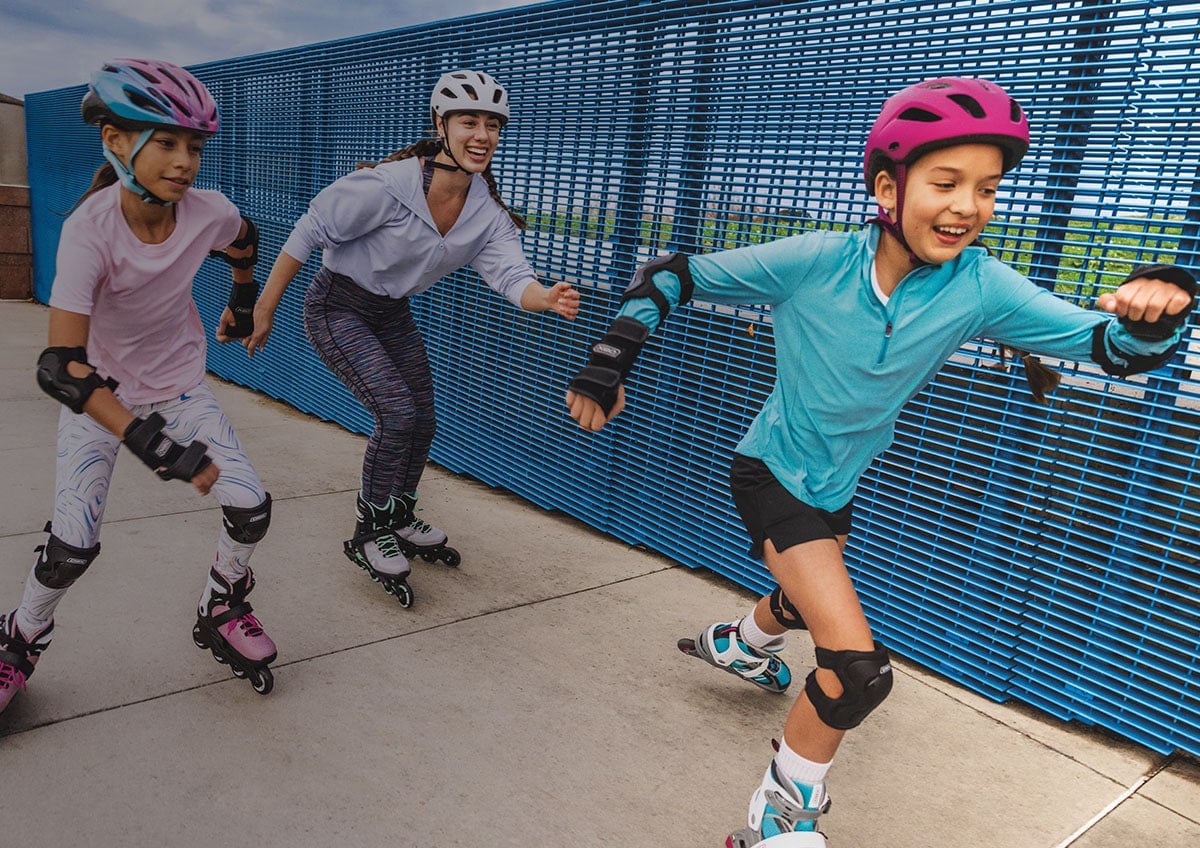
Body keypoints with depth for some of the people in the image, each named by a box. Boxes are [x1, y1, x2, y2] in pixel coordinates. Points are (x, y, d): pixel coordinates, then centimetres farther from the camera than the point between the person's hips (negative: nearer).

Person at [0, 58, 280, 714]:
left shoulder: (209, 212, -20)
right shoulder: (90, 229, -29)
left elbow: (245, 243, 9)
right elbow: (59, 367, -35)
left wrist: (243, 303, 23)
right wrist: (151, 442, -43)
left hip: (179, 389, 3)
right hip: (98, 394, -3)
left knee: (251, 509, -9)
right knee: (73, 545, -11)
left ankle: (221, 611, 20)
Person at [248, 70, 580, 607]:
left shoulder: (487, 211, -12)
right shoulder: (387, 186, -29)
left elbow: (511, 275, -23)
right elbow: (306, 235, -20)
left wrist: (546, 298, -47)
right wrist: (264, 311, -15)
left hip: (393, 314, 7)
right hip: (337, 309, -6)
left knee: (422, 422, 8)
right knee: (397, 412, -19)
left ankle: (400, 521, 34)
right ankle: (370, 535, 3)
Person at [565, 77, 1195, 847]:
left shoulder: (980, 287, -18)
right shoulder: (815, 262, -25)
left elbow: (1116, 348, -19)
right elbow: (671, 276, -16)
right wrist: (610, 364, -22)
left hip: (837, 486, 6)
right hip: (773, 473, -5)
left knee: (808, 601, 33)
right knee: (861, 671, -16)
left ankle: (742, 644, 68)